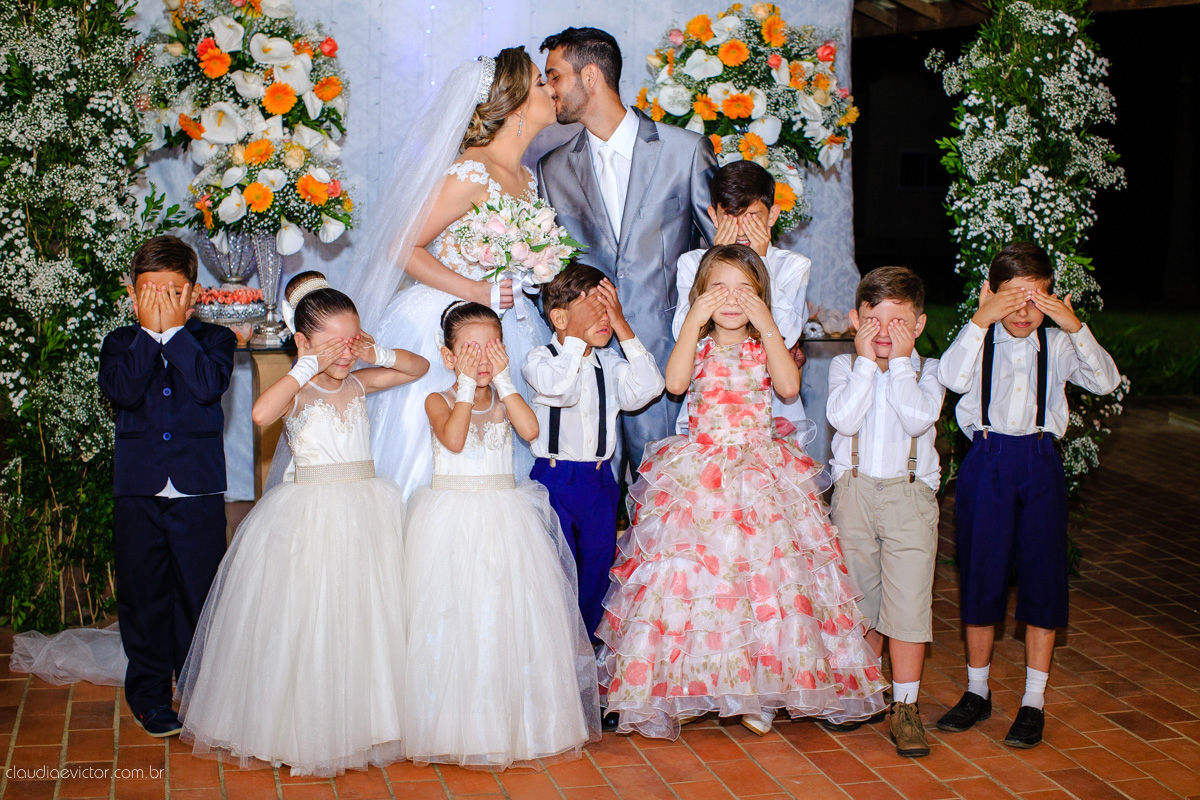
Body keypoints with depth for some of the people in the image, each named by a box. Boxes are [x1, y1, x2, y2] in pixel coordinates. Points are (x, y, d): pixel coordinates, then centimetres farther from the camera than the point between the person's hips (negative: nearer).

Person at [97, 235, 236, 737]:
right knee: (142, 597, 8)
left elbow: (210, 385, -16)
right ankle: (150, 696, 23)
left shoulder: (214, 339, 4)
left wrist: (174, 330, -12)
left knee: (199, 594, 5)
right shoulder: (121, 343, 8)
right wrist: (150, 332, -11)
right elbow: (122, 391, -12)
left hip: (199, 492, -1)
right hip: (136, 492, 1)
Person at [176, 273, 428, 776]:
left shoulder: (358, 383, 7)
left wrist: (378, 354, 0)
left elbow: (419, 367, 18)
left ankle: (360, 721, 26)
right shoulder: (296, 389, -8)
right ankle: (304, 730, 14)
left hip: (365, 511, 5)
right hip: (309, 516, -5)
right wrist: (310, 367, -24)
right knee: (307, 623, 0)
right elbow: (261, 414, -31)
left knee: (364, 617, 11)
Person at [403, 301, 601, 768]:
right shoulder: (439, 401, 0)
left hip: (505, 517, 3)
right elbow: (453, 439, -20)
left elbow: (530, 429, -13)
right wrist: (467, 386, -15)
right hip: (452, 516, -2)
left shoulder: (503, 399, 8)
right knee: (455, 617, -2)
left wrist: (503, 380, -10)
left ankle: (519, 722, 13)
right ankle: (458, 726, 10)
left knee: (512, 615, 2)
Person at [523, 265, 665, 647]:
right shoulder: (539, 359, -7)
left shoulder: (610, 363, 5)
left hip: (600, 479, 4)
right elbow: (560, 387, -29)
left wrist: (623, 328, -14)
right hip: (554, 479, -4)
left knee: (597, 563, 14)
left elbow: (648, 387, -13)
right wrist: (577, 335, -22)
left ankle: (587, 638, 33)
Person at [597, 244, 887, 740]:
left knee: (764, 572, -2)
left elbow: (789, 386, -14)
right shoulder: (697, 345, 5)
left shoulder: (765, 346, 6)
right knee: (690, 572, -4)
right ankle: (686, 686, 9)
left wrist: (768, 327, -15)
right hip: (697, 474, 0)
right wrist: (694, 321, -17)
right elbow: (674, 382, -16)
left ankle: (757, 690, 10)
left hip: (759, 474, 0)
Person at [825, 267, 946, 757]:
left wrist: (900, 362, -14)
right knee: (858, 600, 13)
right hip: (853, 493, 2)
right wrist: (866, 361, -14)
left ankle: (905, 708, 5)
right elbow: (843, 418, -15)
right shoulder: (845, 366, 3)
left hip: (909, 495, -2)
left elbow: (918, 418, -18)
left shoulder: (927, 371, 1)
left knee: (908, 602, -5)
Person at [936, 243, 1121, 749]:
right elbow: (952, 377, -21)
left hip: (1040, 464, 1)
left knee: (1043, 576, 3)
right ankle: (977, 693, 23)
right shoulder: (978, 339, -1)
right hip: (987, 462, -1)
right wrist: (981, 319, -26)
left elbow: (1105, 381, -11)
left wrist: (1075, 328, -20)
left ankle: (1033, 702, 15)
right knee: (980, 574, 6)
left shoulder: (1058, 345, 4)